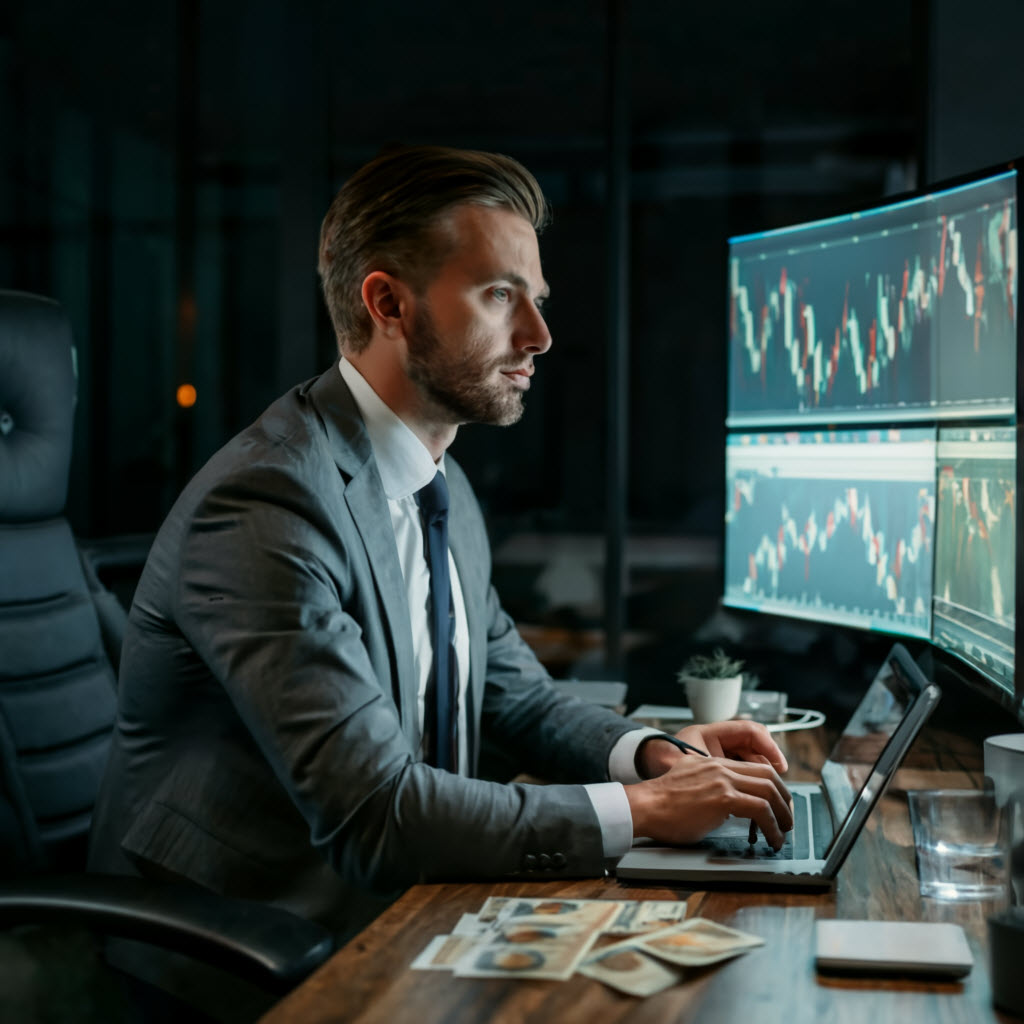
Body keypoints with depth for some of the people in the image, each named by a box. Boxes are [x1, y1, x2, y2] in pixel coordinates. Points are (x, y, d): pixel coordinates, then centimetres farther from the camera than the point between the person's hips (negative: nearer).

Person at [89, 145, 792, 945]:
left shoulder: (445, 489, 8)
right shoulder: (265, 506, -22)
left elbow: (517, 695, 16)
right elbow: (372, 812, -26)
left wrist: (652, 754, -2)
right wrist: (643, 809, -22)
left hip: (395, 918, 8)